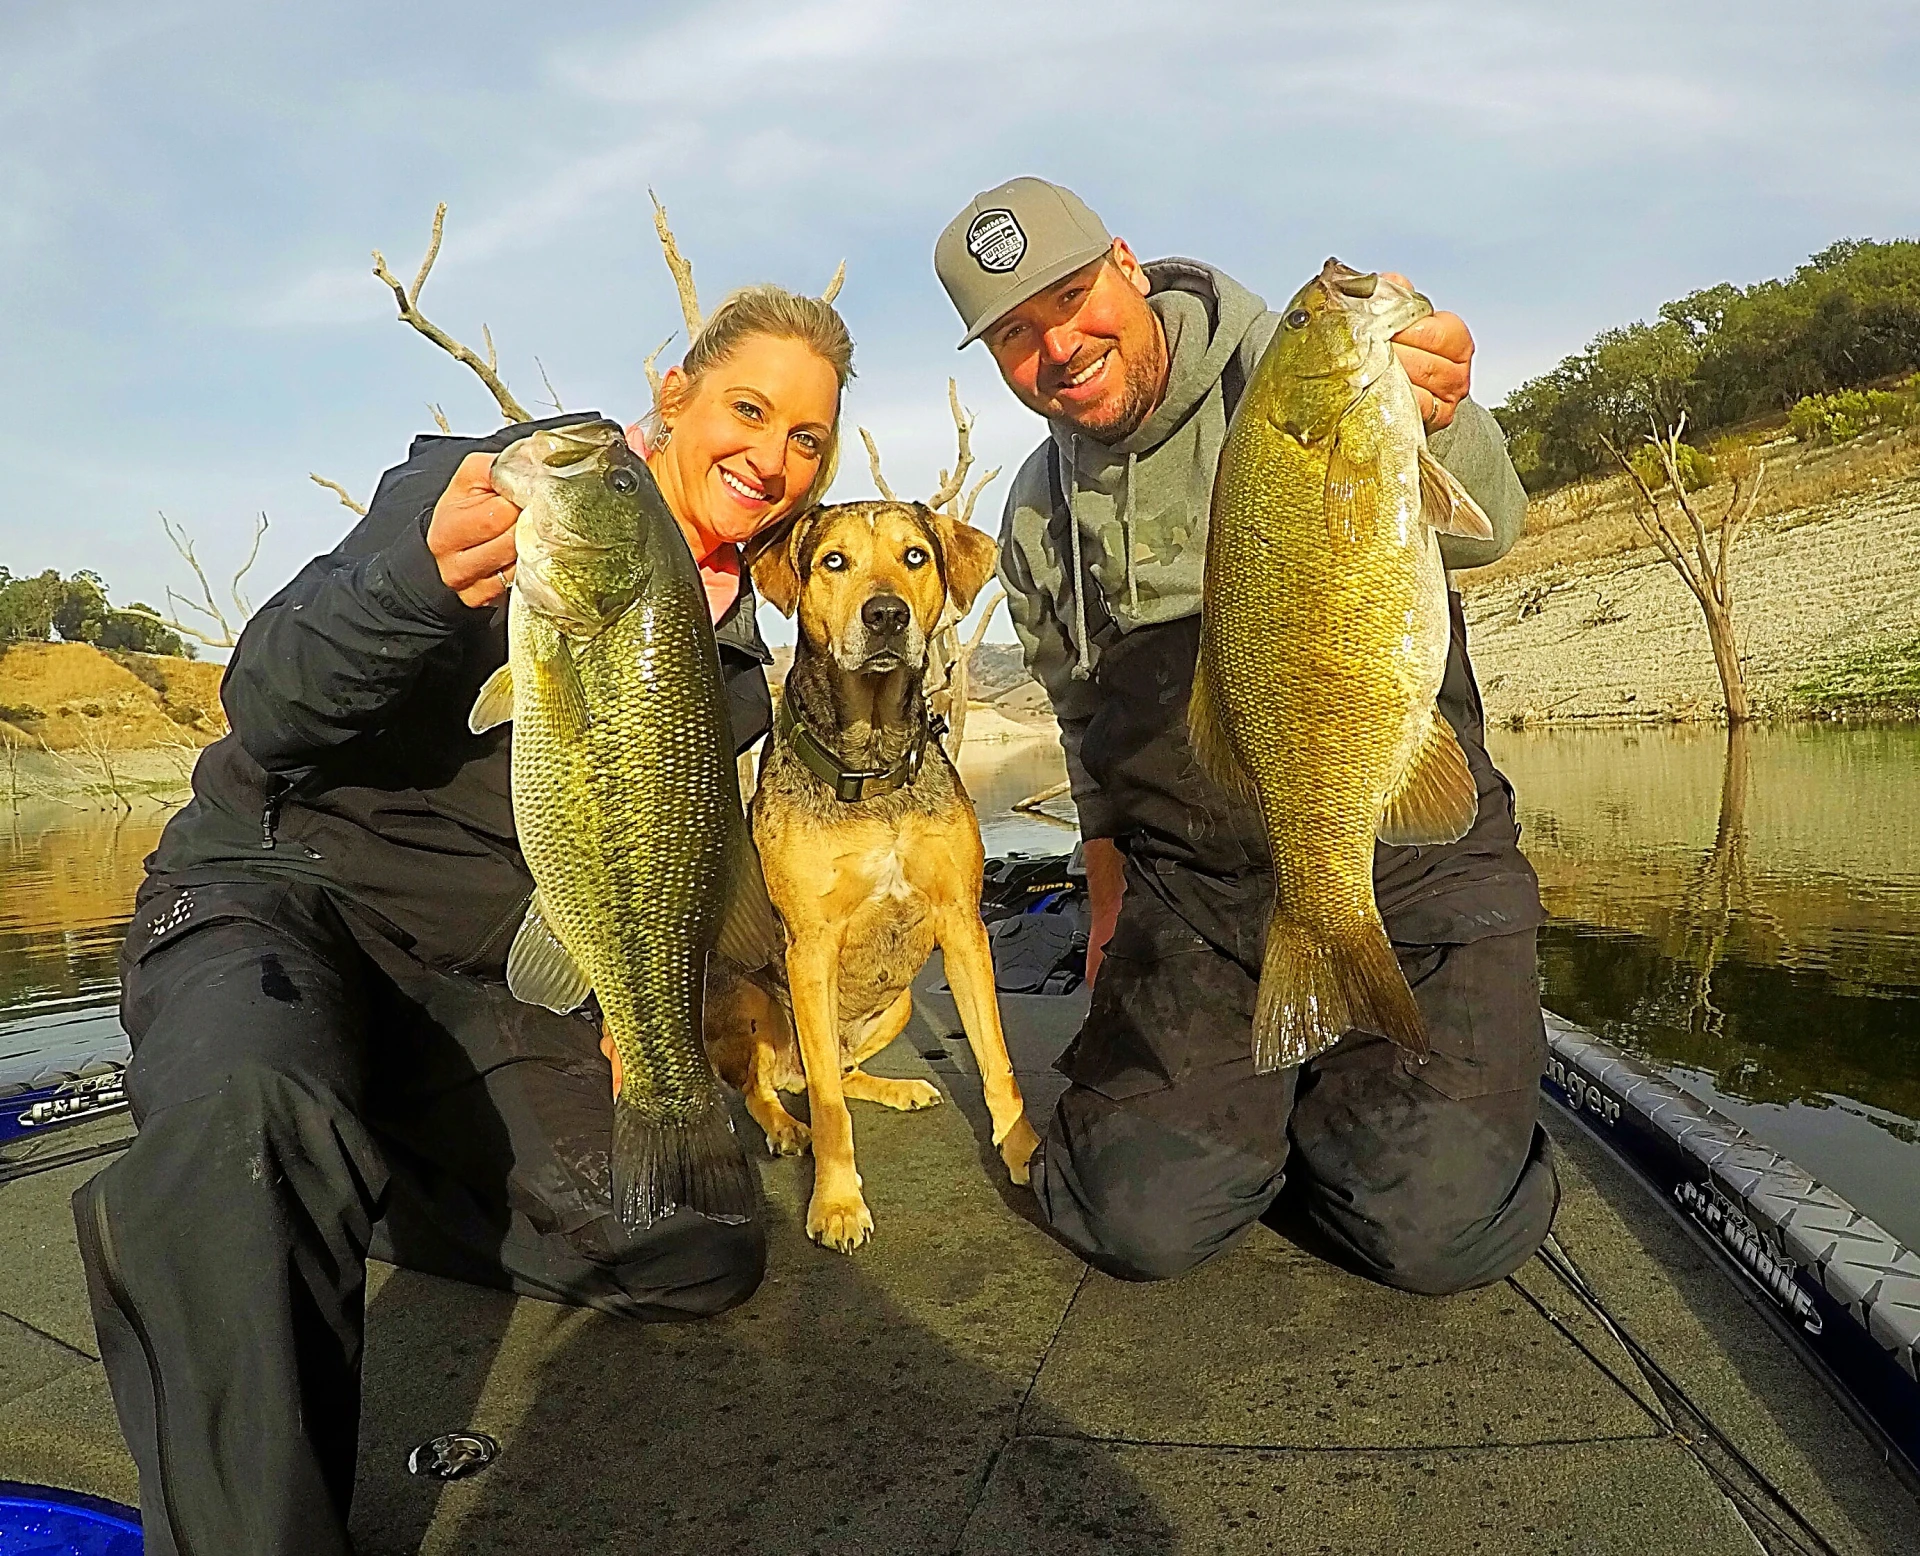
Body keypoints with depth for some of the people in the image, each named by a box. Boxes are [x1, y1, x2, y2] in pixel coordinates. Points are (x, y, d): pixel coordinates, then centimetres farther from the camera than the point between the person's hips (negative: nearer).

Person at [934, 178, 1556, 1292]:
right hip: (1190, 896, 3)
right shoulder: (1037, 521, 8)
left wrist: (1438, 417, -46)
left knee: (1436, 1227, -15)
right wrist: (1112, 903, 16)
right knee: (1143, 1218, -9)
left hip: (1411, 870, -3)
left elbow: (1481, 529, -24)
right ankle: (1250, 1089, 22)